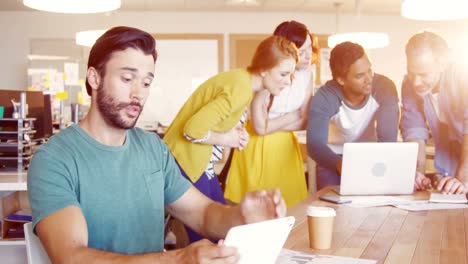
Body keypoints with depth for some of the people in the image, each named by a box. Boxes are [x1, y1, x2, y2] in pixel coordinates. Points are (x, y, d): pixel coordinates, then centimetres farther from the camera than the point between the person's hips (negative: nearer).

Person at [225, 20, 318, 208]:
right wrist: (294, 115, -7)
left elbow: (304, 121, -1)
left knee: (291, 207, 5)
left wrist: (272, 125, -12)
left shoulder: (306, 73, -3)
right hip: (259, 147, -5)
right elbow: (261, 128, -21)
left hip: (286, 146, 5)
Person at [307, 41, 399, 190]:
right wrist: (340, 166, -55)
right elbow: (315, 145, -35)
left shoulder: (384, 88, -24)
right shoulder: (325, 98, -27)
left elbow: (388, 139, -22)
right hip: (335, 157, -1)